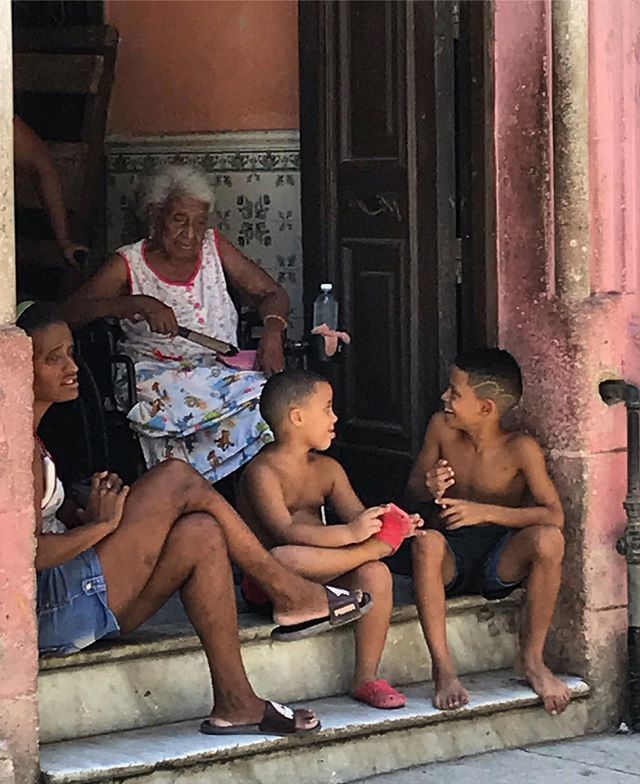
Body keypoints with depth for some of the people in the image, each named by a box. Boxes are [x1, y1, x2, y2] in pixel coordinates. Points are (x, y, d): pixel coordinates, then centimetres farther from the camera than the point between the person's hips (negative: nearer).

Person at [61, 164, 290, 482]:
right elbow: (71, 309, -10)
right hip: (159, 379, -4)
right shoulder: (129, 263, 3)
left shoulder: (214, 247, 14)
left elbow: (273, 294, 16)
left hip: (222, 371, 4)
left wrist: (272, 331, -7)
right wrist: (141, 304, -21)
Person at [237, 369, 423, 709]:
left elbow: (357, 515, 6)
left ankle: (366, 677, -15)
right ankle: (375, 548, -24)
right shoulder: (262, 471, -11)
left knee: (376, 574, -22)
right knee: (285, 559, -41)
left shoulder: (327, 469, 14)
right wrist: (350, 534, -32)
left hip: (320, 577, 7)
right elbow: (285, 532, -25)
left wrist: (387, 524, -18)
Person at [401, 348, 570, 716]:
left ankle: (533, 658, -15)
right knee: (427, 542, -35)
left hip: (501, 561, -1)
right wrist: (429, 488, -16)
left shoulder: (520, 449, -11)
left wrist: (486, 512, -27)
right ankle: (443, 668, -29)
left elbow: (554, 515, -18)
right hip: (452, 555, 2)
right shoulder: (441, 428, 0)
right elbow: (412, 490, 10)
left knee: (549, 540, -33)